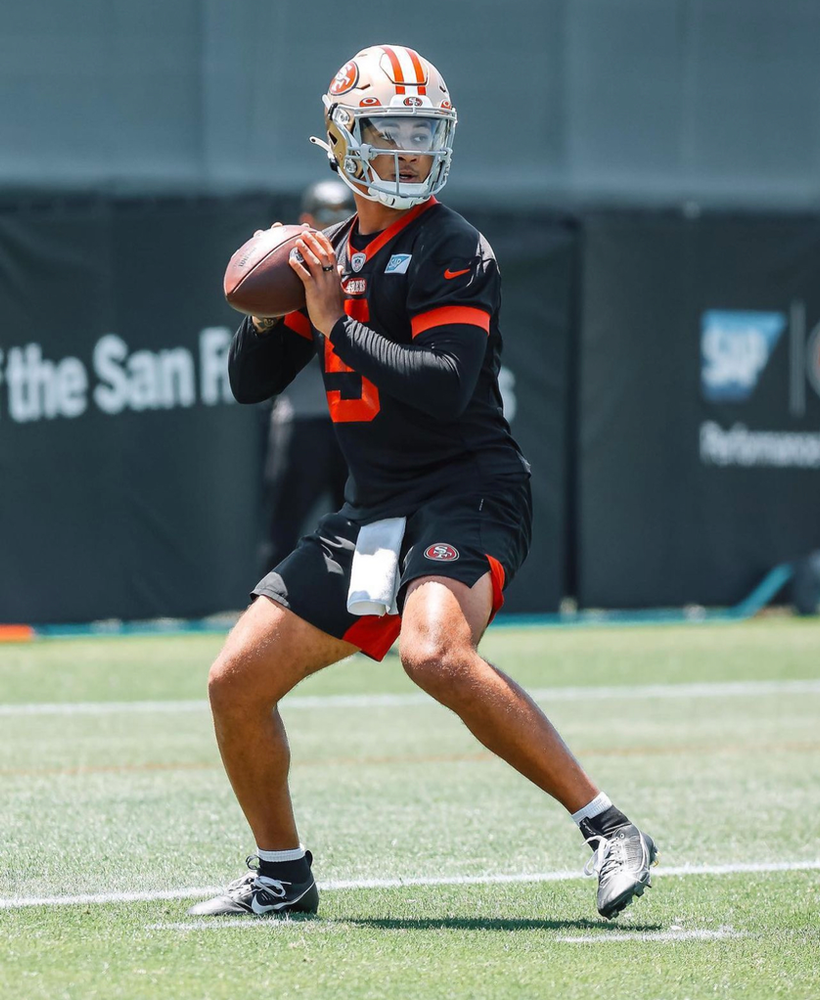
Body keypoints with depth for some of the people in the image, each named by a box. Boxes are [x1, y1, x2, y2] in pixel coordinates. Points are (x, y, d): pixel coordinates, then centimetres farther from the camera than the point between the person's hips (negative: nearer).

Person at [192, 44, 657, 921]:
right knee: (236, 683, 4)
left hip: (467, 495, -8)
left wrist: (336, 325, -18)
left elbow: (446, 388, -23)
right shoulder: (330, 253, 15)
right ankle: (281, 875, 24)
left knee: (435, 653, -35)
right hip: (373, 512, 8)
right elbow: (249, 382, 17)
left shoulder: (451, 250, -9)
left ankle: (607, 829, -28)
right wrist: (273, 311, -3)